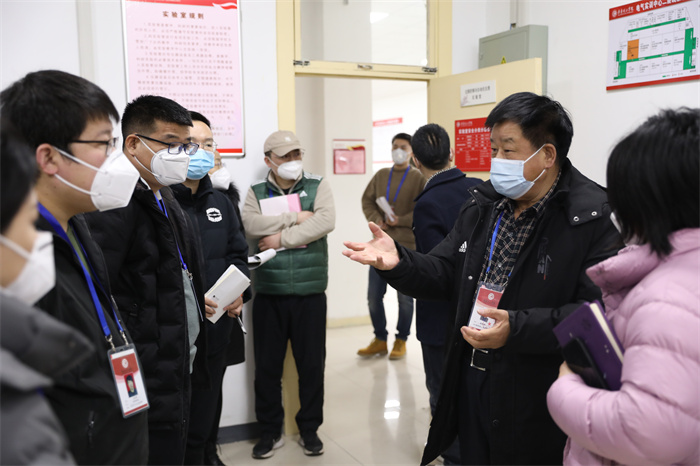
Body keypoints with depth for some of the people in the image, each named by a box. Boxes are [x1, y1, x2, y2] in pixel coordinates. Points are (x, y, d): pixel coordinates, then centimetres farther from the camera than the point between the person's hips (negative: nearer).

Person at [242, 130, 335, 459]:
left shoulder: (318, 186, 3)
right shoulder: (256, 193, 6)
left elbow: (326, 222, -15)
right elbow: (252, 225, -13)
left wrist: (282, 237, -15)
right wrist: (295, 217, -13)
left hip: (310, 293, -1)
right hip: (268, 295, 1)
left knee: (311, 364, 9)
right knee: (267, 365, 9)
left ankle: (309, 428, 27)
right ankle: (270, 431, 25)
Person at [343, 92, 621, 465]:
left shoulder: (595, 217, -15)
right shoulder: (483, 205, 6)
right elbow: (444, 274, 9)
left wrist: (517, 328, -29)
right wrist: (398, 263, -9)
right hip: (470, 382, 6)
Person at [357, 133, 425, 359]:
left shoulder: (418, 178, -4)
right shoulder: (381, 175, 10)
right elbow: (367, 201, 10)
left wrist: (400, 221, -16)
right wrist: (376, 220, -7)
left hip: (407, 245, -4)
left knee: (405, 297, 6)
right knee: (373, 296, 6)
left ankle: (401, 341, 22)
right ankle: (380, 340, 22)